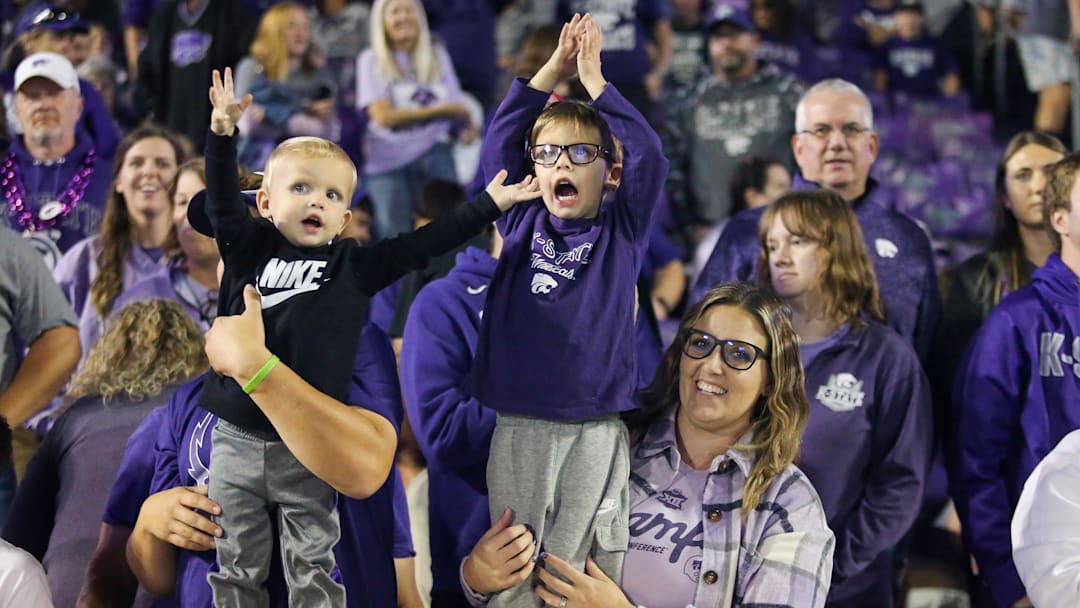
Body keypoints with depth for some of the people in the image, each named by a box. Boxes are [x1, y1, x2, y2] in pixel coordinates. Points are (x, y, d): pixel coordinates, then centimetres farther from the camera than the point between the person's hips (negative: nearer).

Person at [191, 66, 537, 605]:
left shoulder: (354, 267, 3)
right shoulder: (250, 250, 3)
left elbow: (422, 245, 3)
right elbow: (221, 201, -3)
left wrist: (489, 205, 2)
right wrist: (223, 133, -16)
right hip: (237, 440, 0)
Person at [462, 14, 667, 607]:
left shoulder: (622, 231, 5)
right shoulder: (523, 224, 9)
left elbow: (647, 157, -8)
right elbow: (498, 141, 3)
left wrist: (592, 76, -7)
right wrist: (555, 68, -2)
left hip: (596, 429, -1)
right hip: (520, 428, 1)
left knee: (588, 561, 3)